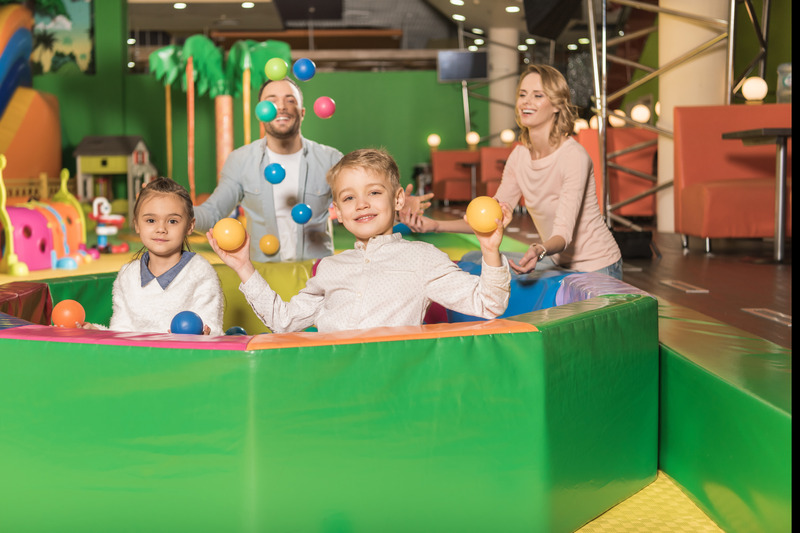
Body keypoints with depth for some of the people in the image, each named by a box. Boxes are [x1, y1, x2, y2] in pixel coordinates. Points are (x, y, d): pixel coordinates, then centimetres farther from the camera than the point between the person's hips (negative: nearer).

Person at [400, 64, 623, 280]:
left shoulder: (574, 156, -23)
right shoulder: (519, 155, -1)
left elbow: (564, 232, -30)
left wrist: (539, 251, -53)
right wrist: (435, 225, -12)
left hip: (594, 269, -7)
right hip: (558, 261, 7)